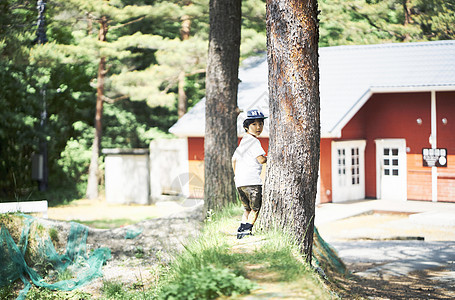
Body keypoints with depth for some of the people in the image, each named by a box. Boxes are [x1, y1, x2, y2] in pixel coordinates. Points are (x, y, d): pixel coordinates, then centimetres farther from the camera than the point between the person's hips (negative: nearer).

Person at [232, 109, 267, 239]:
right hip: (251, 181, -9)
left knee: (248, 208, 19)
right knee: (255, 208, 0)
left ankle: (241, 229, 11)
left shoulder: (243, 141, 21)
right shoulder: (254, 141, -9)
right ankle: (247, 230, -5)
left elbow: (234, 158, 30)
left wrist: (235, 175, 38)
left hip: (240, 182, 9)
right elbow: (261, 160, -18)